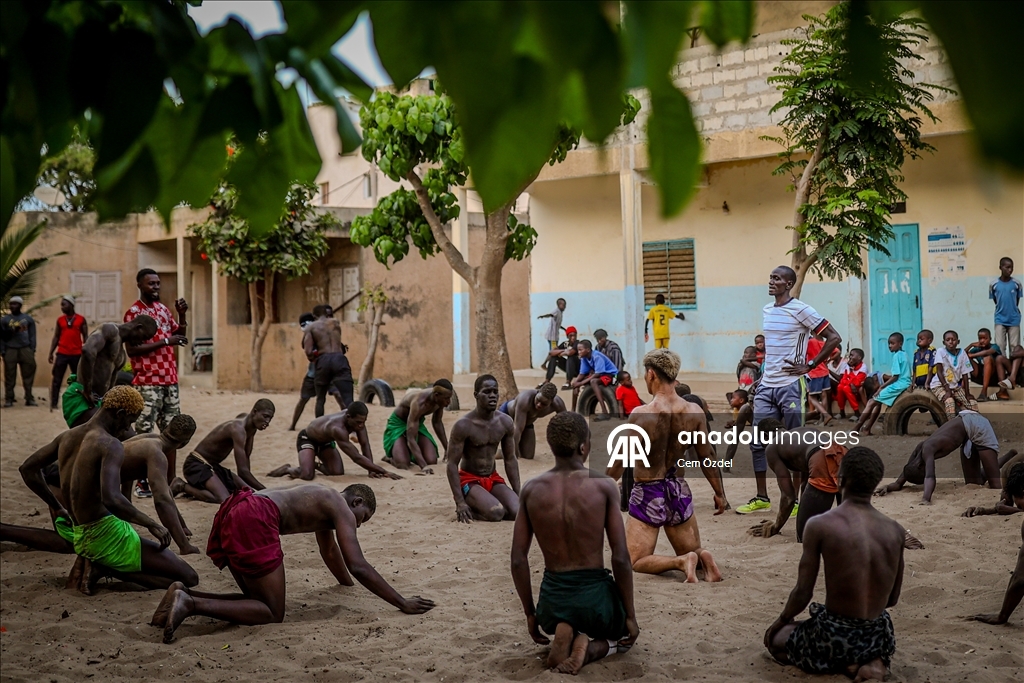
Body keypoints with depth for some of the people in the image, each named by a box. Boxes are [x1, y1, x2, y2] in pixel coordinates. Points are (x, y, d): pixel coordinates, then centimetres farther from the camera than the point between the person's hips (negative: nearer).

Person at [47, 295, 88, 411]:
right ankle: (54, 404, -2)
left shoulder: (81, 320, 2)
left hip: (77, 354, -1)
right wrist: (51, 353, 3)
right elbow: (56, 337, 9)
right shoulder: (60, 320, 7)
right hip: (62, 354, 1)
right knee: (57, 380, -3)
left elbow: (85, 337, 3)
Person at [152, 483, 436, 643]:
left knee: (261, 601, 19)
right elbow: (359, 566, -3)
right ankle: (191, 604, -18)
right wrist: (403, 603, 1)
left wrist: (349, 584, 65)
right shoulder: (342, 508, 7)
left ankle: (184, 594, 3)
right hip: (254, 519, -10)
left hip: (231, 513, 10)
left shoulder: (324, 501, 33)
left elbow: (330, 552, 50)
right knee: (272, 614, -2)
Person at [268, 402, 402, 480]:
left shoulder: (357, 418, -24)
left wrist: (372, 470, -26)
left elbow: (365, 446, -17)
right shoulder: (338, 428, -45)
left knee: (338, 472, -10)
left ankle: (316, 465, 20)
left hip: (325, 440, 7)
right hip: (307, 438, -7)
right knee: (307, 475, -28)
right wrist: (384, 472, -46)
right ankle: (288, 469, 4)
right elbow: (357, 457, -46)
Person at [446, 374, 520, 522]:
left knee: (518, 512, -17)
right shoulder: (463, 425, -19)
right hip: (469, 480, -6)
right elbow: (452, 464, -17)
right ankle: (465, 509, 1)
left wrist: (518, 495, 1)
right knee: (496, 513, -29)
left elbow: (511, 460, 6)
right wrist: (460, 503, -24)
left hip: (493, 479, 6)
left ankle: (477, 505, 9)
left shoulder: (506, 422, -3)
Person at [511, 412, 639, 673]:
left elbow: (518, 560, -1)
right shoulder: (603, 486, -11)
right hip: (595, 596, -2)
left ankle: (564, 637, 2)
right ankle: (589, 650, -2)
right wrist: (630, 616, 0)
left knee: (564, 621, 40)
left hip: (552, 599, 3)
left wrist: (530, 613, 12)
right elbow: (621, 558, -12)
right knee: (624, 636, 33)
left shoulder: (531, 489, -2)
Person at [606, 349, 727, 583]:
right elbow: (707, 457, 2)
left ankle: (682, 562, -20)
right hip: (679, 492, 5)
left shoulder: (641, 414, -18)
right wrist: (719, 494, 15)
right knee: (693, 552, 24)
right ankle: (701, 558, -11)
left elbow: (619, 462, -12)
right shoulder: (694, 411, -5)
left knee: (636, 562, 4)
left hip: (647, 494, -5)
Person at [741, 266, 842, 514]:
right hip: (766, 386, 7)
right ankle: (761, 498, 16)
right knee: (758, 442, 7)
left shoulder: (801, 310, -10)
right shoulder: (767, 310, 12)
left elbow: (834, 338, -11)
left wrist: (809, 366, -12)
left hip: (790, 386, -7)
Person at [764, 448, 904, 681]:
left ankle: (846, 664, 2)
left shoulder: (820, 525, -15)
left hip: (834, 636, -4)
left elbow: (803, 593, -10)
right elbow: (892, 599, 8)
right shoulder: (896, 531, -2)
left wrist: (781, 621, 10)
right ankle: (873, 660, 6)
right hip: (879, 637, 4)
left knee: (774, 638, 26)